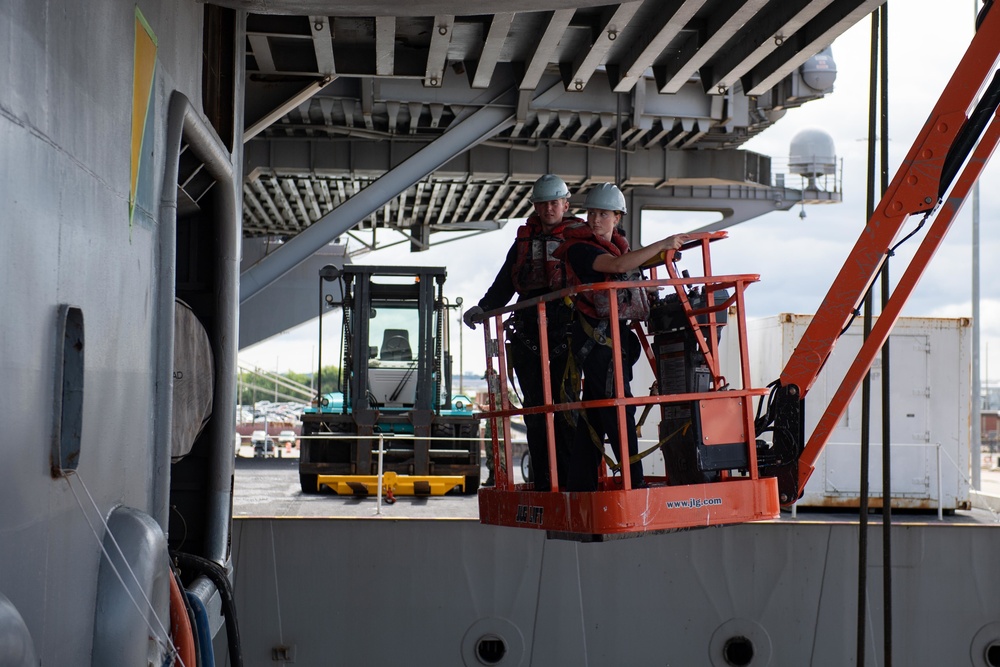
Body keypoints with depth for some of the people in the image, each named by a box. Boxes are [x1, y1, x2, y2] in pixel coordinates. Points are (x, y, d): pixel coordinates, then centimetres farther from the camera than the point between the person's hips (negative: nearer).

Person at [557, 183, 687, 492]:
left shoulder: (619, 244, 16)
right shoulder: (580, 248, -12)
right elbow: (617, 265, -26)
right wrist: (662, 245, -24)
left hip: (616, 335, 9)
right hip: (597, 336, -9)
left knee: (594, 414, 10)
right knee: (618, 411, -10)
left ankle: (581, 485, 15)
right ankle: (634, 483, -9)